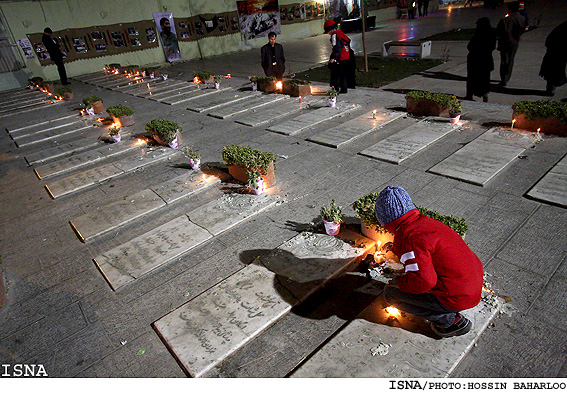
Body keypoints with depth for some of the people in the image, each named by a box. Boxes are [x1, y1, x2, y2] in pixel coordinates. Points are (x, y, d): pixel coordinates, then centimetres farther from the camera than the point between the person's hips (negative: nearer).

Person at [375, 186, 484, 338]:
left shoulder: (409, 240, -24)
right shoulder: (425, 221, 5)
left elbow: (423, 280, -31)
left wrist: (399, 283, -11)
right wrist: (396, 249, 40)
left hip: (458, 297, -9)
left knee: (391, 293, -4)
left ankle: (451, 321, 2)